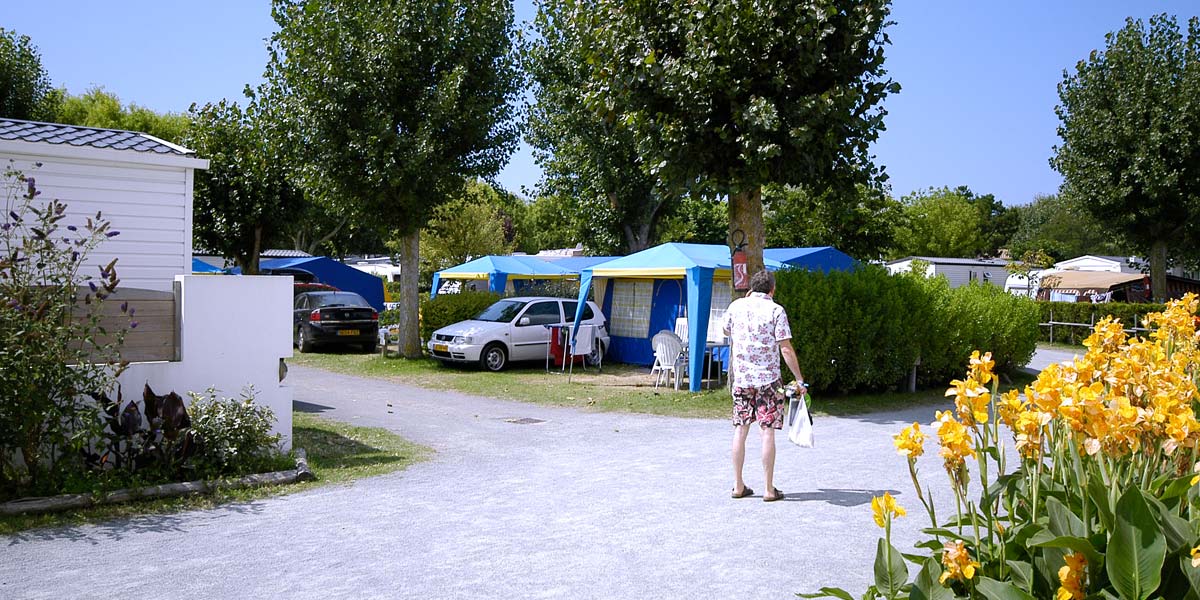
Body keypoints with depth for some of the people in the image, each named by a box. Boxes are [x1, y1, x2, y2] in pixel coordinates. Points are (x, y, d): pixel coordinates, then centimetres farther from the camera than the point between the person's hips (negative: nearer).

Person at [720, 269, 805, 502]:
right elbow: (786, 349, -11)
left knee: (740, 429, 9)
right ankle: (769, 489, 3)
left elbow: (725, 329, 25)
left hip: (740, 378, 4)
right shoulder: (775, 310, -7)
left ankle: (738, 486, 14)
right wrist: (799, 379, -5)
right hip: (768, 378, -3)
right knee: (768, 431, 0)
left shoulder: (737, 306, 4)